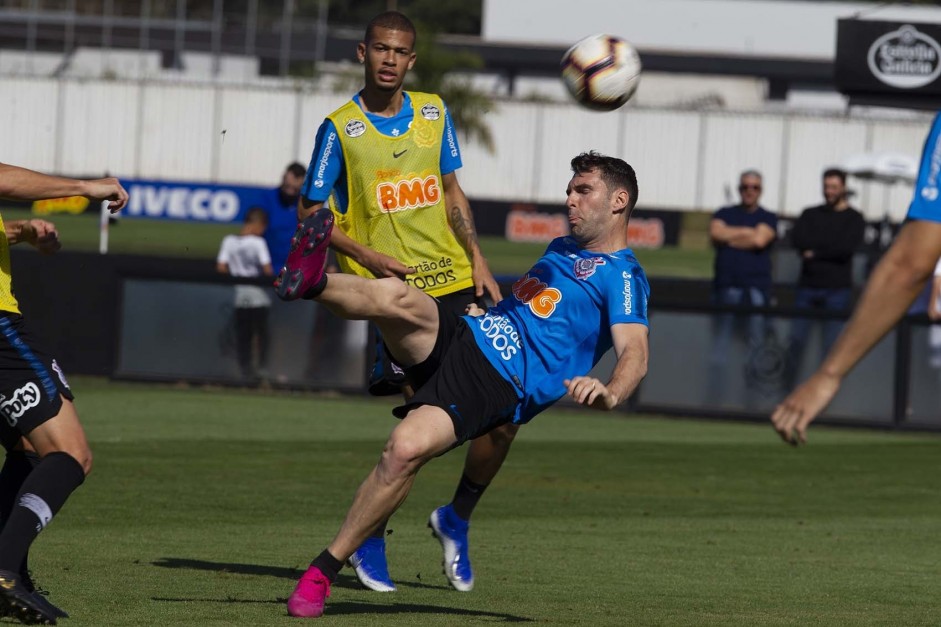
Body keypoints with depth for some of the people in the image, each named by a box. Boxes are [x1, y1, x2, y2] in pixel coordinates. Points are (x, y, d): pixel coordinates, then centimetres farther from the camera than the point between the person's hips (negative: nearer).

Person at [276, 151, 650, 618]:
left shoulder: (622, 277, 0)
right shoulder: (561, 249, 28)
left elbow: (635, 353, -17)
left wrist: (610, 393, -38)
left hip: (499, 383, -8)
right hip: (459, 336, 8)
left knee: (406, 449, -29)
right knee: (398, 297, -26)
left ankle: (324, 571, -22)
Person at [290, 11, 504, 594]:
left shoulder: (434, 113, 10)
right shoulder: (340, 128, -4)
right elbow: (311, 214, -1)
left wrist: (478, 261, 10)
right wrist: (367, 257, -15)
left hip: (453, 283, 5)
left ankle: (458, 519, 20)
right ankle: (370, 537, 9)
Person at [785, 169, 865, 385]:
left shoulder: (854, 219, 5)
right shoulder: (810, 215, 15)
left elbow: (847, 248, -10)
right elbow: (798, 239, -2)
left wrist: (815, 252, -6)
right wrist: (831, 245, -9)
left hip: (837, 288, -3)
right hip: (808, 286, 3)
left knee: (832, 344, -4)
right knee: (796, 341, -3)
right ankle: (786, 385, 4)